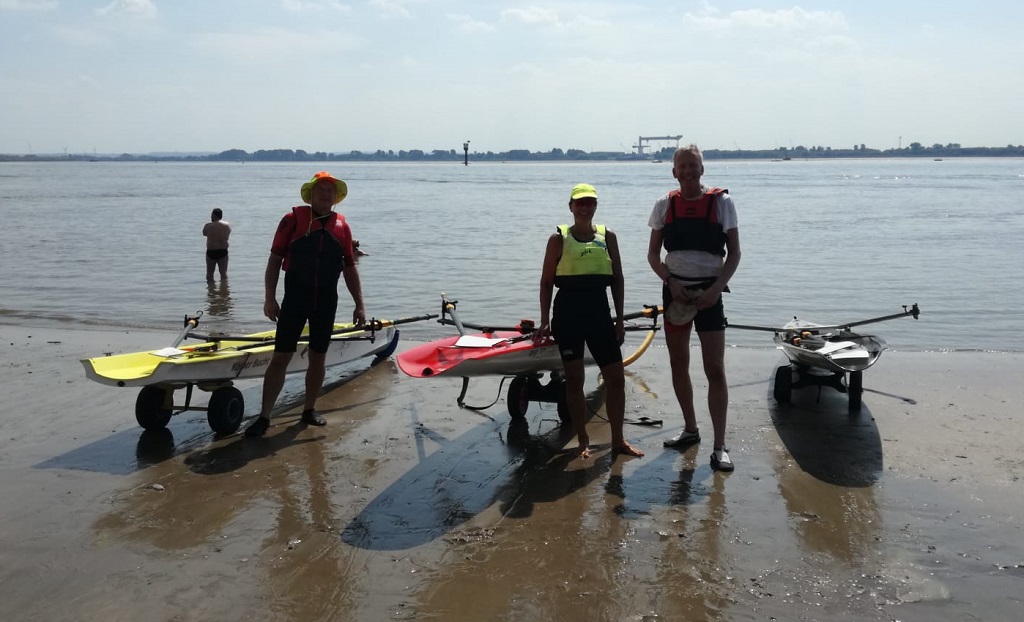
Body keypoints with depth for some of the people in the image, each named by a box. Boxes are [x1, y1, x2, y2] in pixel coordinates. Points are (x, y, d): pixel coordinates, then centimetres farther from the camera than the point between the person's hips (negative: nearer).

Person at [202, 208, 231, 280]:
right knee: (224, 272, 6)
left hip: (211, 252, -2)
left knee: (209, 272, 9)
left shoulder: (208, 226, -12)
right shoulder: (227, 225, -3)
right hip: (223, 251, 2)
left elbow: (204, 233, 7)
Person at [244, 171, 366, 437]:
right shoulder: (294, 219, -3)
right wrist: (270, 298, -9)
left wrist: (359, 305, 7)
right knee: (280, 357, -1)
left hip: (326, 302, 3)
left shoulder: (342, 226, 6)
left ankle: (309, 410, 26)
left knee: (318, 357, 11)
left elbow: (350, 268, 10)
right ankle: (264, 416, 4)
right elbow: (275, 259, -3)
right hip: (295, 298, -3)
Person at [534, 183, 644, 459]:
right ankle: (583, 441, 17)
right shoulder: (559, 238, -1)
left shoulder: (607, 236, 6)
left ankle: (618, 440, 17)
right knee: (574, 378, 5)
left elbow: (617, 279, 8)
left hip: (599, 310, 3)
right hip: (568, 312, -2)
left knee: (616, 377, 3)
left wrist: (619, 319, 4)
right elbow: (546, 281, 1)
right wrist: (545, 321, -3)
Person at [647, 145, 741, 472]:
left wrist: (717, 288, -14)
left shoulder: (721, 202, -4)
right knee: (678, 364, 12)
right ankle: (690, 429, 29)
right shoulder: (665, 205, 3)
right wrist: (670, 282, -10)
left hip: (709, 291, -3)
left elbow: (734, 253, -2)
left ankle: (720, 446, -1)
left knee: (715, 369, -6)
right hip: (675, 290, 3)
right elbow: (653, 254, 6)